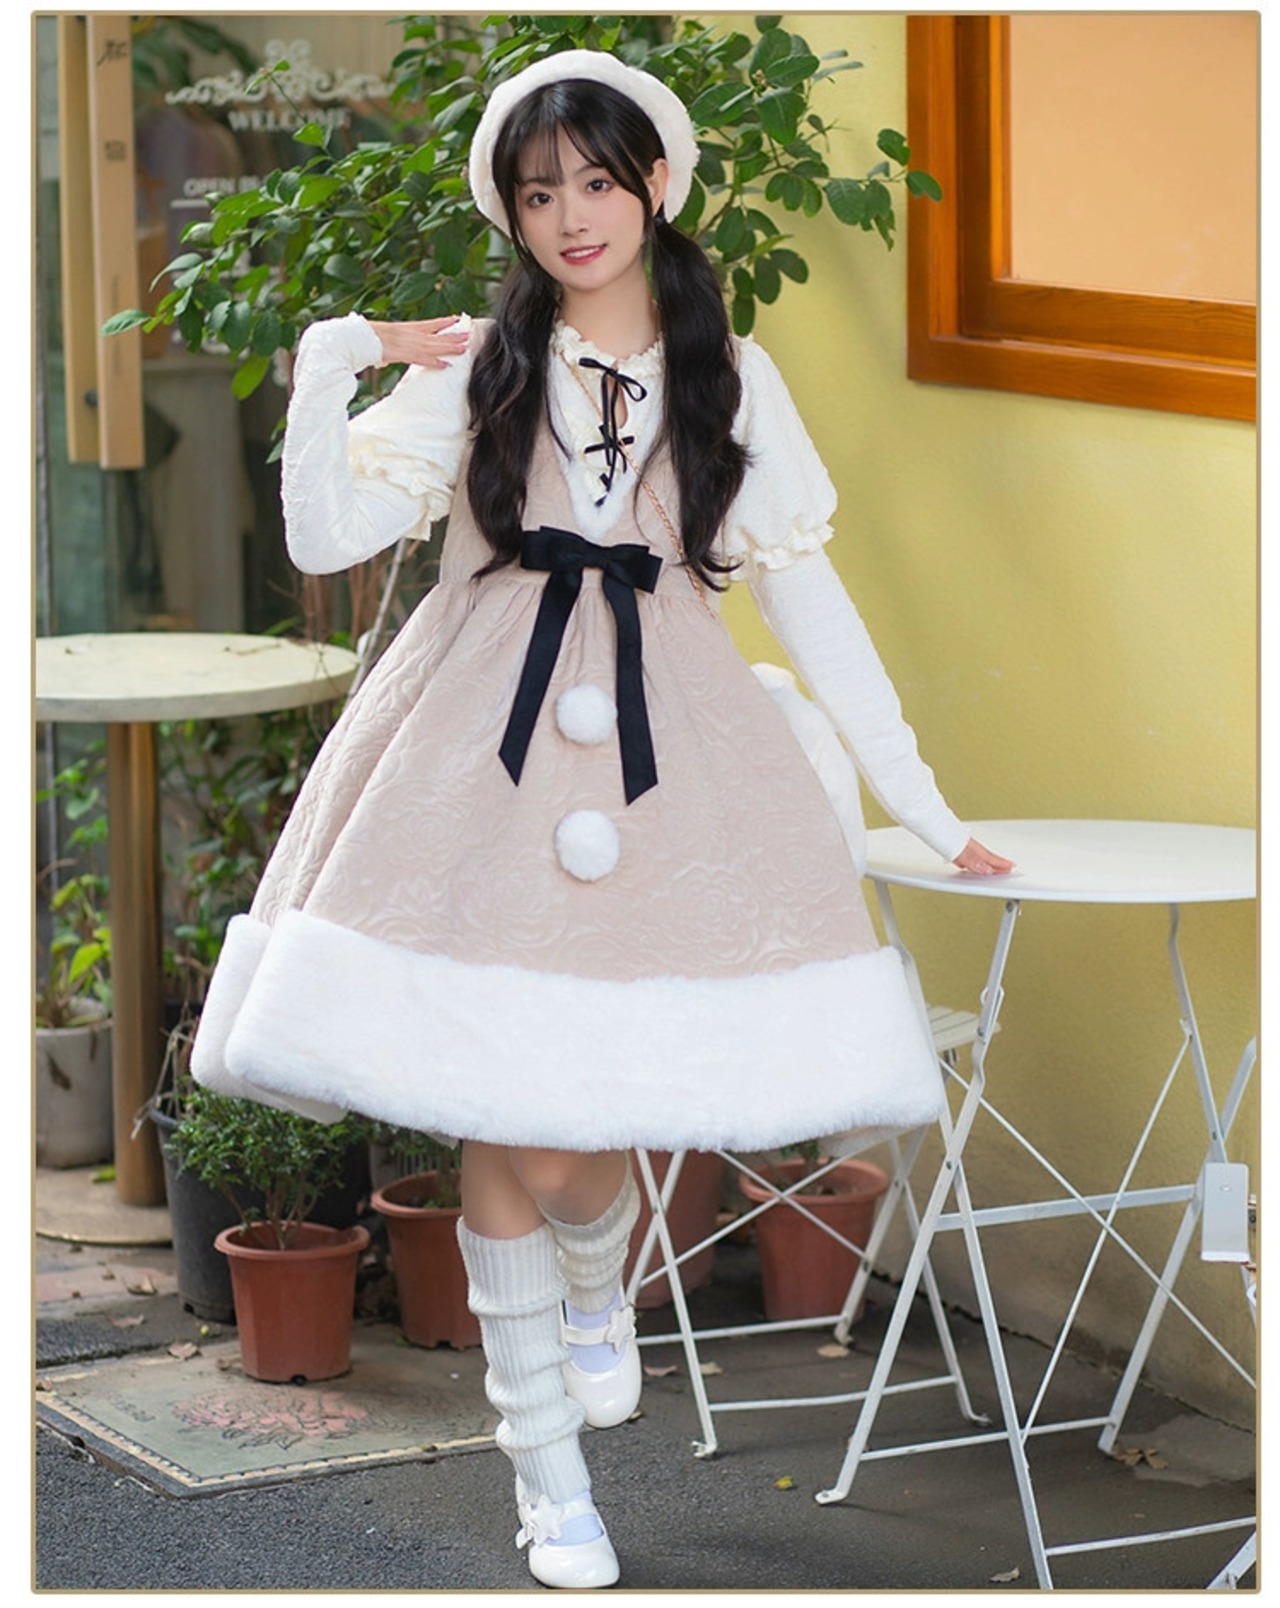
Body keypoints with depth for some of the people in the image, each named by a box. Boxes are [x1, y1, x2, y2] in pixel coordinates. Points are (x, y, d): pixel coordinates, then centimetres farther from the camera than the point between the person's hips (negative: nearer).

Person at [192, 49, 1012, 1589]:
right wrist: (333, 359, -8)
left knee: (584, 1138, -7)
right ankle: (543, 1453, 13)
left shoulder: (733, 380, 8)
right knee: (502, 1126, -3)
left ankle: (596, 1291, 29)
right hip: (485, 755, 0)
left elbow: (808, 600, 8)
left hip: (668, 762, 0)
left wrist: (925, 807, 6)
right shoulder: (476, 369, 6)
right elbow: (325, 537, -1)